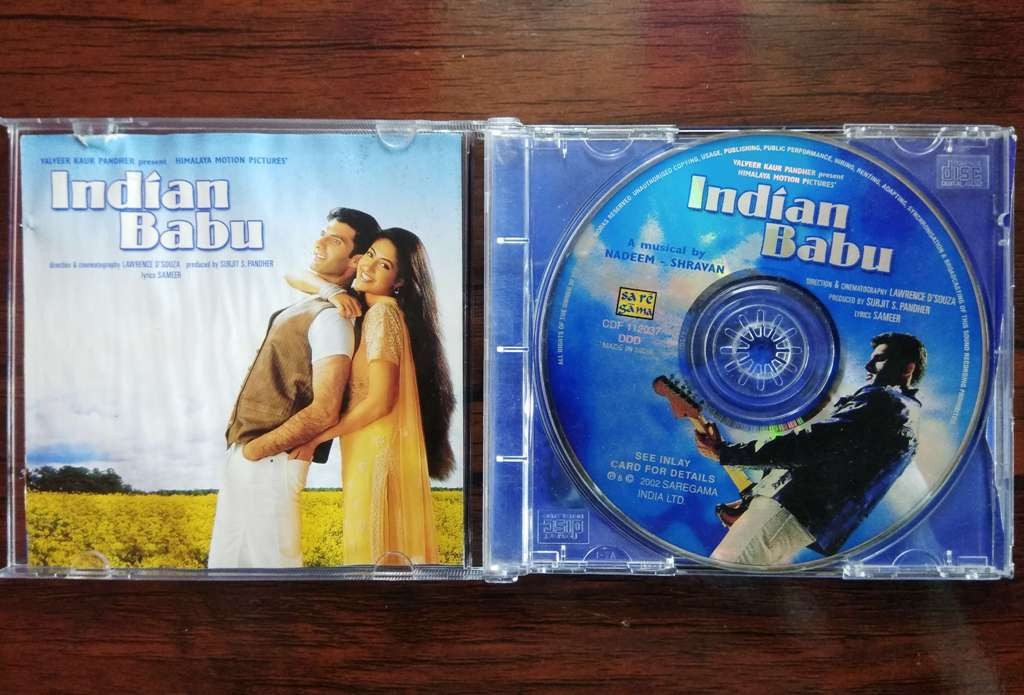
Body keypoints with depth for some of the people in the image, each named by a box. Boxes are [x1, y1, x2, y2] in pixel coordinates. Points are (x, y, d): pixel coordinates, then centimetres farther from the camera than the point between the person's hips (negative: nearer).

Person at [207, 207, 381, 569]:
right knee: (225, 565, 18)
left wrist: (255, 449, -15)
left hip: (267, 460, -10)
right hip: (243, 455, 10)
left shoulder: (331, 319, -17)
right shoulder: (302, 306, 12)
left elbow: (324, 411, -24)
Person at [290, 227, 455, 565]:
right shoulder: (371, 312, 13)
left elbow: (379, 402, -21)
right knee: (391, 548, 16)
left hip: (377, 452, -9)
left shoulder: (382, 313, -15)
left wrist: (315, 439, -13)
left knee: (374, 547, 1)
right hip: (369, 450, 9)